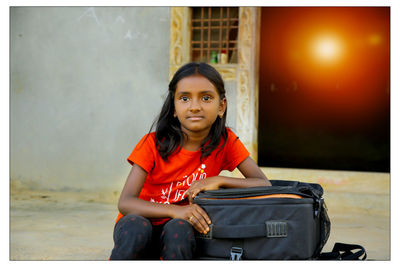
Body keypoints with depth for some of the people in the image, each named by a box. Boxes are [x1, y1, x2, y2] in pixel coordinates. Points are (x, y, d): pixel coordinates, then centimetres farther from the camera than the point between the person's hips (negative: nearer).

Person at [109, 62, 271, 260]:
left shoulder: (225, 141, -6)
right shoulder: (153, 143, -11)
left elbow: (263, 184, -10)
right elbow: (125, 203, -19)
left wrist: (218, 181, -24)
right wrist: (175, 210, -35)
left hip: (179, 235, 1)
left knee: (179, 228, -34)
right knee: (135, 226, -35)